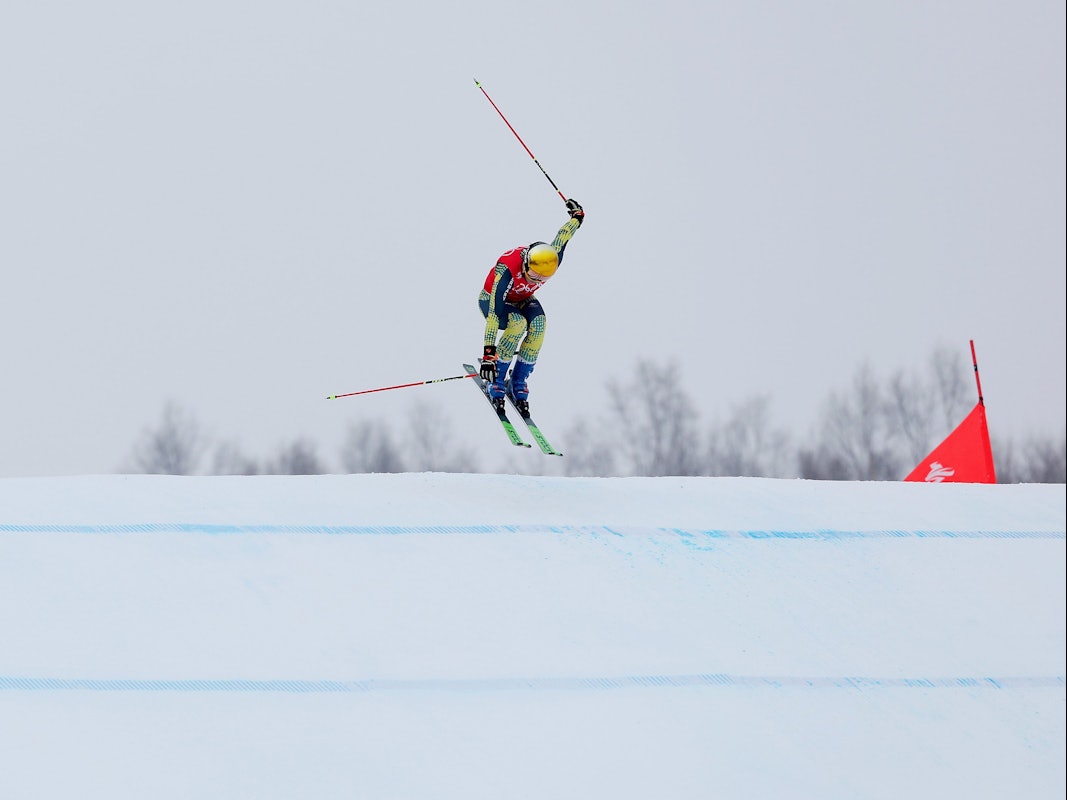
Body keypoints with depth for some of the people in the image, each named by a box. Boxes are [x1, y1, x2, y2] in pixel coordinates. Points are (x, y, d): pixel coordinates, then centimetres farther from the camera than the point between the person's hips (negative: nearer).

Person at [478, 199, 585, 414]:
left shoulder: (551, 261, -28)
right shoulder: (507, 269, -42)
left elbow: (562, 237, -4)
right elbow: (494, 315, -44)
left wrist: (577, 216, 19)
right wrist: (488, 354, -50)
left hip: (523, 300, 5)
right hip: (492, 300, -5)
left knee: (538, 323, -28)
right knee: (518, 324, -36)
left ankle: (518, 382, -16)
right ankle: (496, 380, -20)